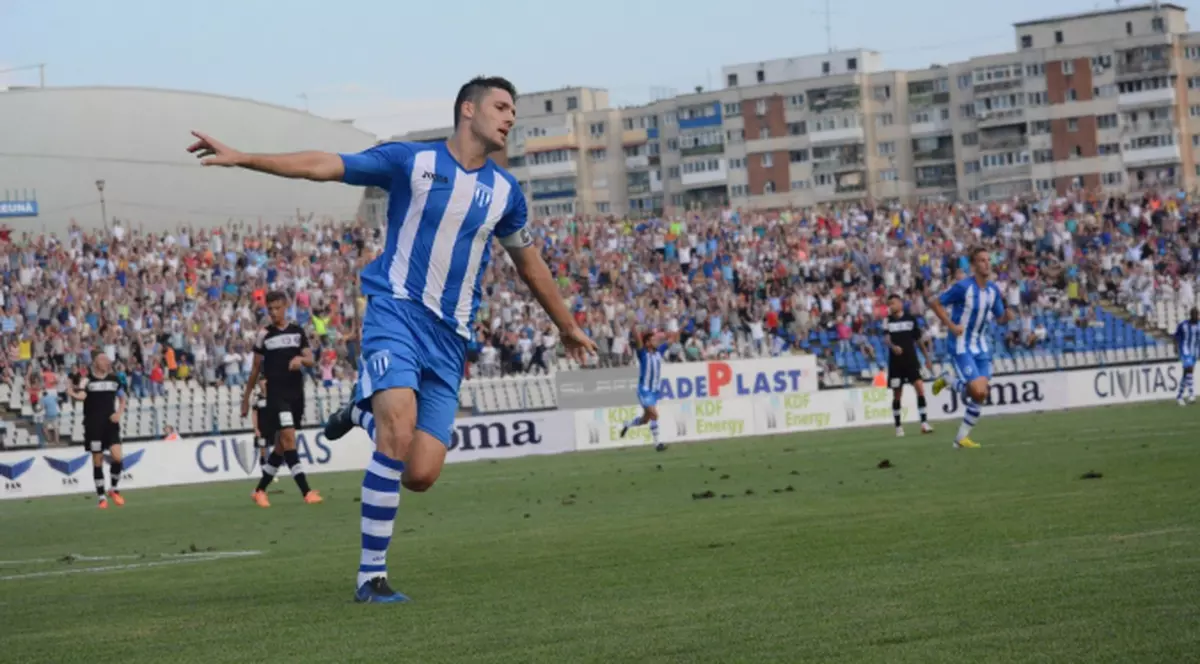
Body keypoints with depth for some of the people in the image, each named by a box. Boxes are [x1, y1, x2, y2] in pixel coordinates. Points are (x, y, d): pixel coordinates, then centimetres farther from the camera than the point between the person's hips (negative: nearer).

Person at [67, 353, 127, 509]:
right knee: (97, 460, 2)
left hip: (111, 424, 2)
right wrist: (74, 394, -40)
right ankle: (101, 497, 11)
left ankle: (114, 489, 10)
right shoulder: (87, 380, -2)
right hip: (93, 425, -2)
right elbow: (82, 396, -19)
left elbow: (122, 399, 18)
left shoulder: (114, 379, 9)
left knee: (117, 456, -12)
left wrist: (118, 413, 2)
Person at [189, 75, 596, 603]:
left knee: (421, 475, -8)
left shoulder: (504, 191, 14)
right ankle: (371, 575, -16)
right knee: (400, 432, -27)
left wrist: (567, 326, 37)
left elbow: (528, 262, 29)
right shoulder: (412, 160, 1)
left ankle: (368, 409, 26)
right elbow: (324, 165, 0)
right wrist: (241, 158, -7)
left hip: (450, 336, 4)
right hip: (396, 311, -4)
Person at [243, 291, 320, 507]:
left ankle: (260, 490, 22)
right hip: (276, 394, -4)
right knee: (288, 438, -17)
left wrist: (301, 359, -19)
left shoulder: (298, 331, 9)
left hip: (296, 393, 4)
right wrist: (247, 396, 7)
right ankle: (306, 491, -21)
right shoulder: (265, 334, 2)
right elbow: (256, 368, 7)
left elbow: (310, 359, 4)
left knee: (281, 446, 9)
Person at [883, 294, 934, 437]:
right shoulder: (888, 321, 2)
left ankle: (924, 422, -13)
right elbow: (886, 338, -12)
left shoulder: (911, 319, 6)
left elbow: (919, 338, 12)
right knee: (897, 394, 5)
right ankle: (898, 426, 17)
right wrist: (893, 346, -34)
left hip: (911, 360, 0)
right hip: (896, 361, 0)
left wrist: (927, 357, 13)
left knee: (920, 387, -15)